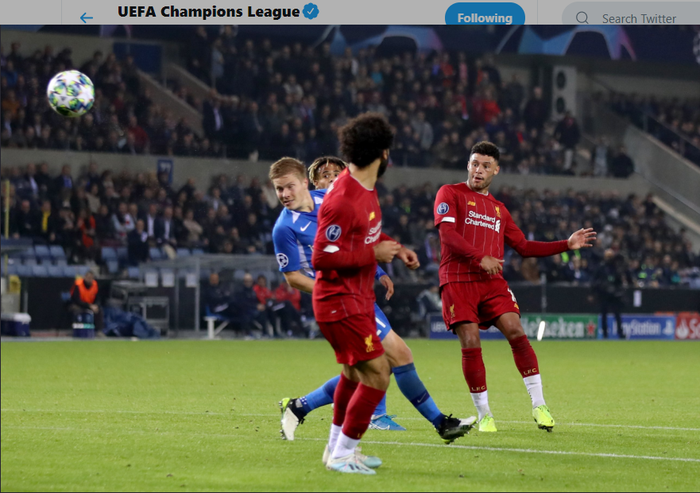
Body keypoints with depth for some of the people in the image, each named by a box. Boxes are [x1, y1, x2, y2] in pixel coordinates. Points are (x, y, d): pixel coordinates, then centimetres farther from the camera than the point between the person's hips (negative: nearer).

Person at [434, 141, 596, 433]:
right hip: (458, 280, -4)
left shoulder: (498, 209, 23)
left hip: (492, 281, 4)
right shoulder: (451, 194, 5)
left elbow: (523, 246, 26)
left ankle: (538, 406, -11)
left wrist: (567, 245, 20)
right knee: (470, 345, -10)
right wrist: (479, 257, -20)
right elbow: (446, 232, -10)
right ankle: (483, 414, 3)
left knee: (516, 333, -15)